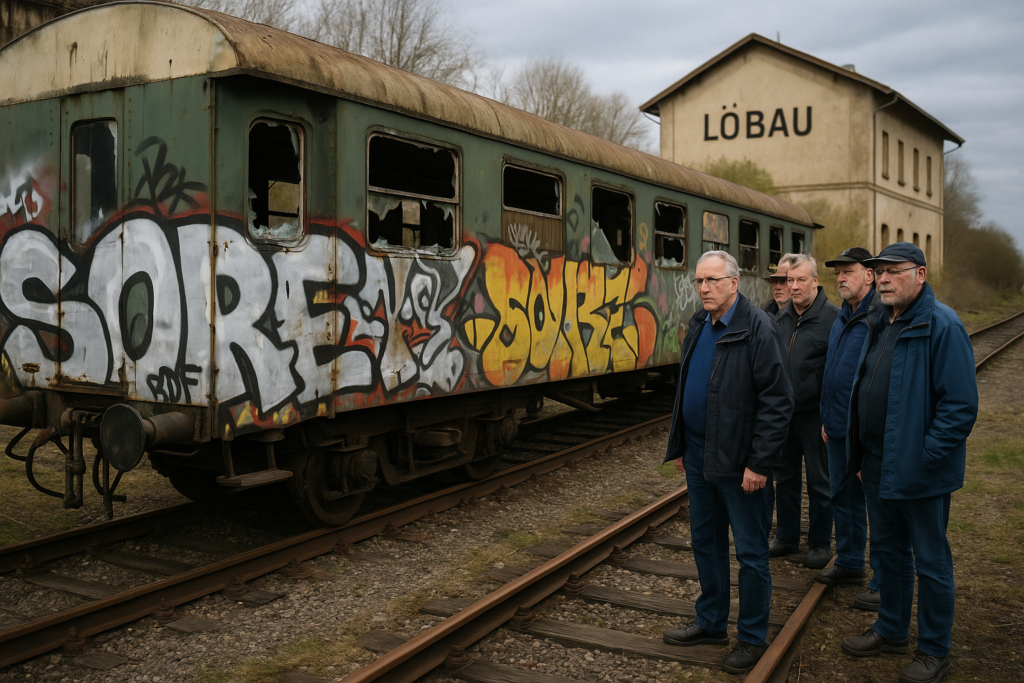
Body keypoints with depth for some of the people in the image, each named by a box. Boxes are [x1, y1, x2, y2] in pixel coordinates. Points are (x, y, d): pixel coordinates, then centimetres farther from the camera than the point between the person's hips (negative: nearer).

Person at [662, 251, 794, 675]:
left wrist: (759, 464, -19)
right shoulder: (698, 325, 8)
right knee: (705, 543, 19)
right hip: (699, 458, 8)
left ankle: (752, 637, 20)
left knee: (750, 552, 6)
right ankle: (711, 623, 34)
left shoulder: (758, 329, -16)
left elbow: (778, 401, -18)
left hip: (740, 463, -8)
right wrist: (680, 444, 15)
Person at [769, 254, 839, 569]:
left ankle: (820, 544, 20)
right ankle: (786, 537, 28)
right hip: (783, 414, 6)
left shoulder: (832, 318, -10)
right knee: (785, 478, 15)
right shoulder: (781, 318, 8)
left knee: (819, 482, 6)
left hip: (815, 416, -6)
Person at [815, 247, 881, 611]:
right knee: (843, 496, 18)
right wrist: (827, 418, 20)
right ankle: (849, 563, 34)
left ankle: (884, 582, 11)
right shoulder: (842, 318, 13)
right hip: (839, 428, 9)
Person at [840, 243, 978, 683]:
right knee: (887, 550, 20)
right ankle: (891, 630, 37)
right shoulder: (883, 324, 10)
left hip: (919, 471, -8)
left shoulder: (941, 326, -17)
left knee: (930, 561, 7)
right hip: (878, 466, 8)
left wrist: (924, 460, -21)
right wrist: (862, 456, 13)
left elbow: (961, 405, -21)